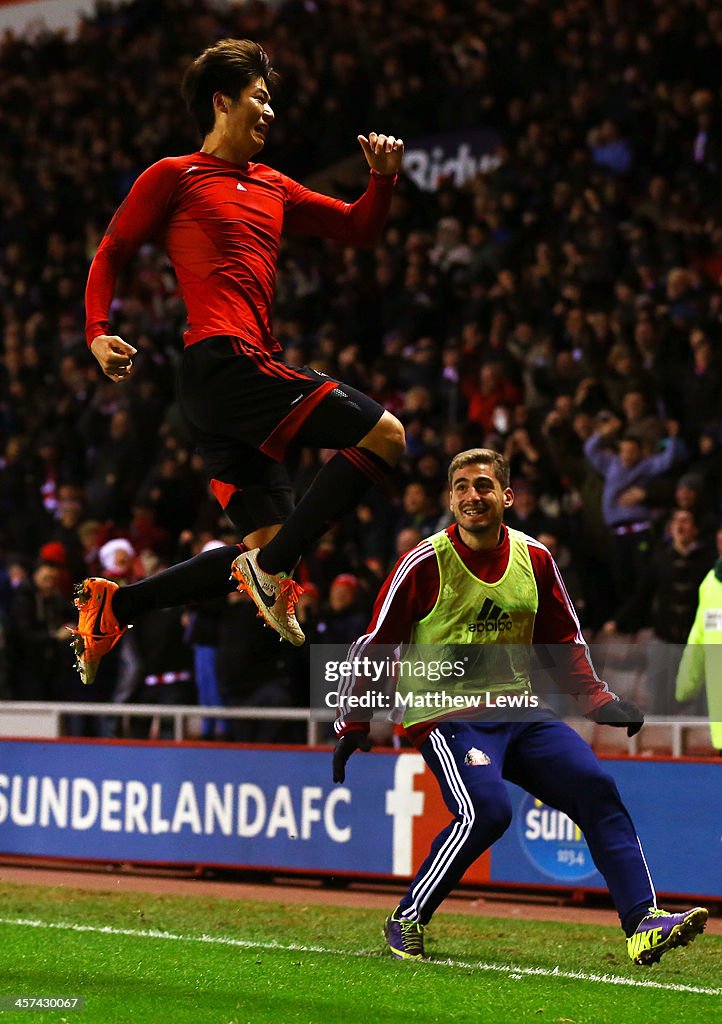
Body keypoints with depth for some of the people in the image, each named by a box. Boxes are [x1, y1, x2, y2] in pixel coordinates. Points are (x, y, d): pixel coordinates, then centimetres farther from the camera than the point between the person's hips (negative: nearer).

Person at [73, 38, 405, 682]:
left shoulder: (272, 188, 24)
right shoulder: (175, 176, 5)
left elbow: (359, 229, 28)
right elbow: (111, 254, 6)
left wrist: (383, 177, 10)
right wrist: (99, 333, -8)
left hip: (246, 375, 9)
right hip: (223, 362, -9)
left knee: (265, 545, 6)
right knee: (384, 435, -16)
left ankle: (111, 607, 11)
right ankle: (273, 571, -15)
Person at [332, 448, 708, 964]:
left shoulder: (535, 559, 6)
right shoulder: (426, 564, -8)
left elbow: (566, 644, 18)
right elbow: (374, 645, -3)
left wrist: (600, 701, 4)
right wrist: (353, 726, -7)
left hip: (518, 709, 5)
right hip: (444, 714, -5)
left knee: (596, 786, -10)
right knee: (486, 810, -27)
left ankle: (643, 923, -11)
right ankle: (406, 922, -8)